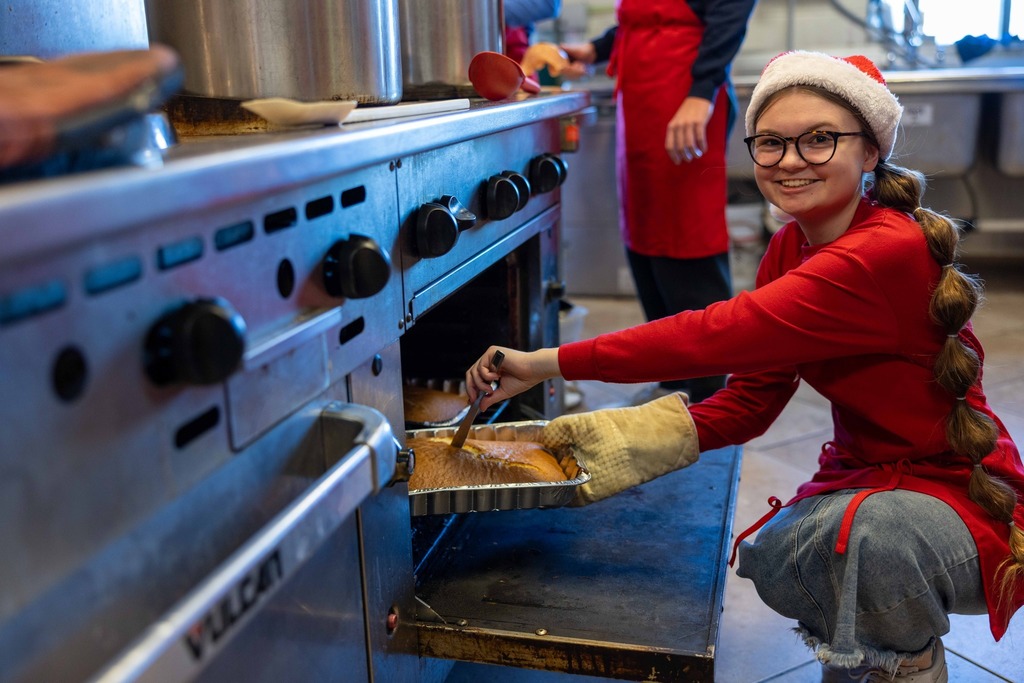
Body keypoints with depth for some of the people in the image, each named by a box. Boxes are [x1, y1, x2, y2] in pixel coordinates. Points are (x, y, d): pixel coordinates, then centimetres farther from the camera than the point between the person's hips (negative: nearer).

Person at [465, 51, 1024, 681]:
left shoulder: (889, 253, -29)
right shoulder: (790, 249, 0)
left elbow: (716, 334, -35)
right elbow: (748, 402, -2)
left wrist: (549, 362, -30)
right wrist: (633, 440, -19)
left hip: (961, 494, -6)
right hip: (865, 478, 6)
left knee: (868, 535, -35)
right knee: (773, 563, -19)